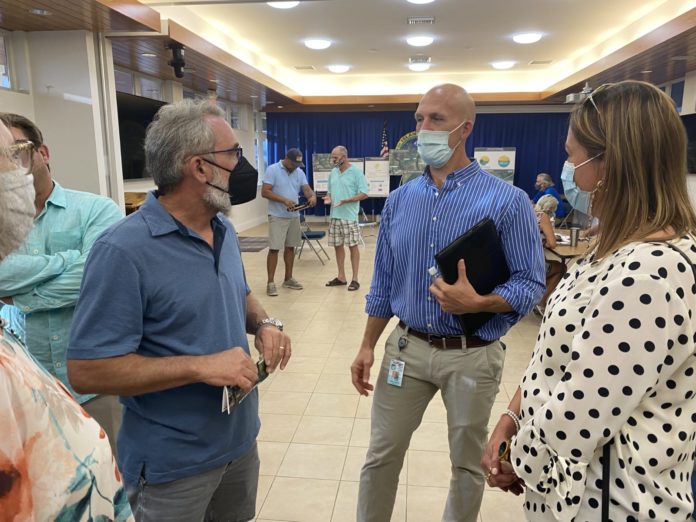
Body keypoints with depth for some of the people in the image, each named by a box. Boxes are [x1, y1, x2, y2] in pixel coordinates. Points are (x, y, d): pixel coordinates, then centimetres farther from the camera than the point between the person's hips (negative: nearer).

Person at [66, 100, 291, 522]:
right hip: (174, 464, -7)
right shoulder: (124, 251, -24)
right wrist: (201, 366, -28)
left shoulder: (225, 230, 1)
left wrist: (264, 324, -7)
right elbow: (87, 369, -23)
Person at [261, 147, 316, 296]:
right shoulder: (272, 170, -9)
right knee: (274, 249, -6)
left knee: (290, 247, 11)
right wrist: (284, 200, -24)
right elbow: (264, 192, -15)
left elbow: (306, 188, 2)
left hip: (294, 216, 6)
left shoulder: (299, 172, 9)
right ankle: (270, 282, -1)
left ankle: (288, 279, 22)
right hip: (277, 216, -6)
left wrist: (312, 197, -22)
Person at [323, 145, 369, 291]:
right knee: (338, 246, 10)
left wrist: (347, 200, -22)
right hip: (334, 216, 6)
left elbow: (364, 193, -10)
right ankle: (341, 277, 22)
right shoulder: (333, 172, 12)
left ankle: (355, 279, 7)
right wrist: (328, 198, -3)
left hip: (350, 216, -6)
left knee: (353, 246, 0)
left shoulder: (356, 172, -7)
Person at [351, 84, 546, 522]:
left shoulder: (507, 200, -12)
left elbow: (531, 284, -10)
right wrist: (368, 346, 6)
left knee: (468, 463, 18)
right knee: (382, 454, 15)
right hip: (406, 347, 3)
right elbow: (384, 281, 8)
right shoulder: (400, 199, 2)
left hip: (472, 356, -3)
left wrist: (476, 303, -28)